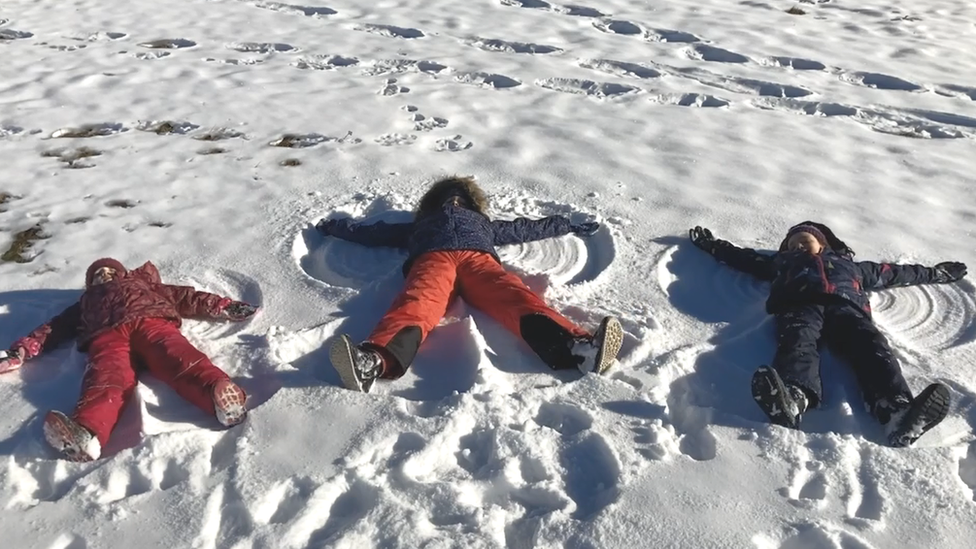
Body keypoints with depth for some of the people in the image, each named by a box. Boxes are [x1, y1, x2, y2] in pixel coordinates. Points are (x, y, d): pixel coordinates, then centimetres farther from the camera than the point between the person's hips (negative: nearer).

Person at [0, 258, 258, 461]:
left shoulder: (142, 284, 42)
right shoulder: (87, 302, 45)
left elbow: (185, 297, 31)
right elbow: (56, 327, 34)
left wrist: (223, 307, 18)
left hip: (151, 321, -1)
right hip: (107, 335, 1)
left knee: (177, 357, -35)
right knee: (108, 375, -34)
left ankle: (220, 394, -66)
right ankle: (85, 432, -66)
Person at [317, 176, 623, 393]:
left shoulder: (482, 223, 46)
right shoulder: (421, 225, 44)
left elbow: (527, 228, 53)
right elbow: (371, 232, 48)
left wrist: (569, 226, 58)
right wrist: (334, 227, 53)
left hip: (478, 258, 1)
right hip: (433, 258, -1)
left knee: (515, 296, -33)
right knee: (419, 301, -37)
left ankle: (576, 347, -62)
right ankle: (375, 360, -68)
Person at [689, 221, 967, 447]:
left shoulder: (849, 264, 46)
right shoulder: (782, 262, 42)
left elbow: (894, 272, 52)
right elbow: (744, 257, 45)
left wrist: (934, 272, 57)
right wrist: (712, 244, 45)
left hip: (846, 306, 2)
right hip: (800, 305, -2)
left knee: (871, 345, -31)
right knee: (797, 344, -37)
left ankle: (896, 411, -56)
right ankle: (792, 398, -68)